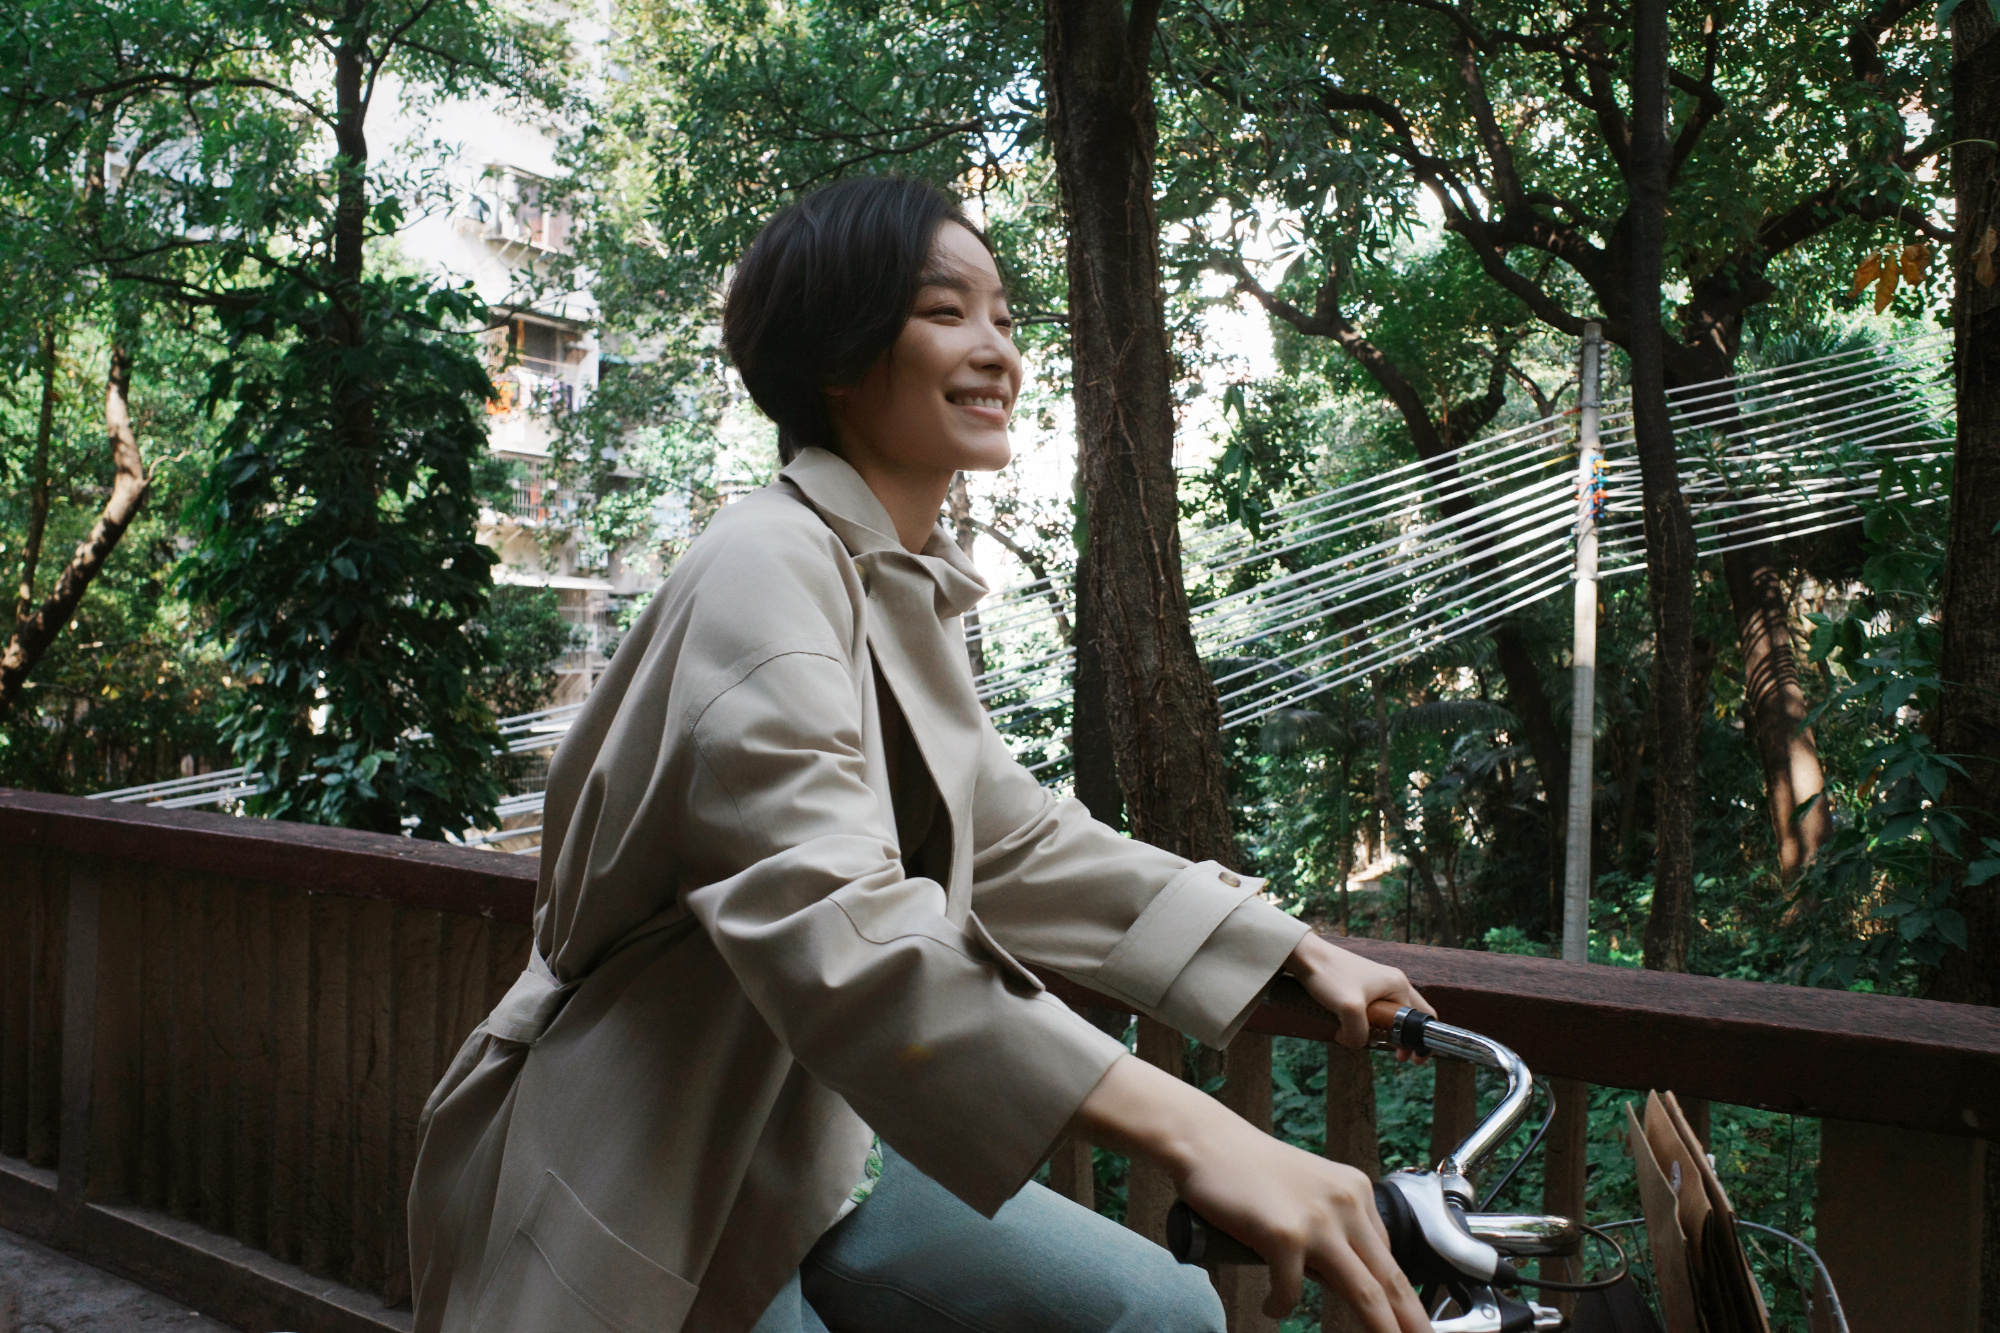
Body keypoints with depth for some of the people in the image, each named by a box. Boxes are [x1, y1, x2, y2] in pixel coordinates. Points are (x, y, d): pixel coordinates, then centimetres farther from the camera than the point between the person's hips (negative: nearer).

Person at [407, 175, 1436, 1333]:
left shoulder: (908, 593, 8)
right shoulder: (769, 568, -21)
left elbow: (1018, 839, 12)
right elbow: (828, 917, -36)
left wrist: (1301, 952, 6)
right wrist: (1190, 1131, -45)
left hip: (800, 1148, 8)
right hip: (641, 1197, -8)